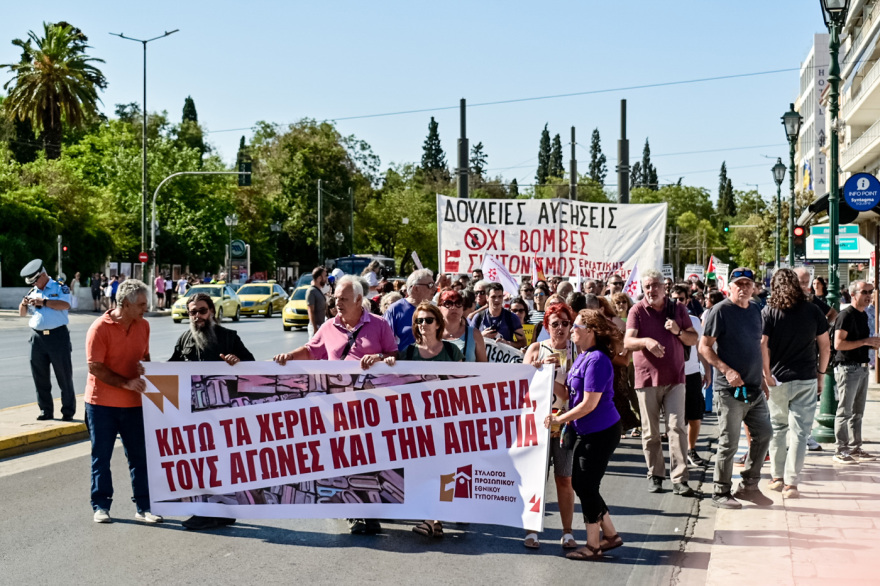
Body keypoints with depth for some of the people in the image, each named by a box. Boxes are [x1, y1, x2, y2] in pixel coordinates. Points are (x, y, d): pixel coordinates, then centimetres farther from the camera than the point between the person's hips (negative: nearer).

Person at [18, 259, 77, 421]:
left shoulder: (60, 288, 0)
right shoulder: (32, 292, 15)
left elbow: (65, 305, -18)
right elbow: (22, 314, 17)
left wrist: (43, 302, -23)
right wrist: (23, 304, -4)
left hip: (58, 335, -5)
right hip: (37, 337, 5)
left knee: (64, 376, 0)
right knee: (40, 376, 8)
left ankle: (68, 412, 7)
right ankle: (46, 411, 17)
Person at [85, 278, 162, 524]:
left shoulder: (143, 326, 4)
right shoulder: (100, 328, -13)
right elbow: (95, 367, -15)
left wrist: (145, 369, -4)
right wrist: (125, 383, -22)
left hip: (133, 403, 4)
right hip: (102, 402, -4)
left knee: (140, 457, 5)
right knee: (101, 457, 6)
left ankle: (143, 507, 12)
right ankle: (101, 506, 18)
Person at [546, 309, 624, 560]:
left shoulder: (597, 360, -21)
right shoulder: (582, 356, 8)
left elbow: (589, 404, -23)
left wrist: (559, 419, -15)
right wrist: (560, 414, 4)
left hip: (601, 433, -10)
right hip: (587, 432, 10)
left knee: (586, 486, -1)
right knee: (580, 483, 14)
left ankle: (593, 546, 13)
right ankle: (610, 534, 26)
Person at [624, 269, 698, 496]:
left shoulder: (678, 310, 7)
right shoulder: (637, 310, -1)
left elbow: (694, 340, 10)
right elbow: (628, 342, -13)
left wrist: (679, 332, -11)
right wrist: (646, 341, -33)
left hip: (674, 379, 1)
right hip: (647, 378, -1)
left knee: (677, 428, -7)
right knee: (650, 432, 5)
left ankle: (679, 479, -7)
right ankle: (655, 475, 17)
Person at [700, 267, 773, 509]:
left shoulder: (755, 311, 12)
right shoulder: (720, 311, -10)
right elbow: (704, 347, -11)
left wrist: (762, 379, 18)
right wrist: (727, 370, -21)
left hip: (754, 388, 7)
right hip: (730, 389, -7)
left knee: (763, 434, 12)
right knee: (729, 443, -2)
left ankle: (749, 486, 25)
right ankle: (721, 494, 10)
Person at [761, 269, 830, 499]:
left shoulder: (768, 312, -5)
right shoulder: (813, 311, 0)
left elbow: (762, 345, -14)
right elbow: (825, 346, 4)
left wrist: (766, 374, -8)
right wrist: (821, 374, 13)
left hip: (778, 379, 0)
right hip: (806, 380, 0)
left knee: (777, 428, 17)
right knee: (800, 431, 3)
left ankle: (777, 477, 22)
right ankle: (790, 483, 0)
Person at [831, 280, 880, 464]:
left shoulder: (863, 315, 15)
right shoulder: (846, 315, -13)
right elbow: (838, 344, -21)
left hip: (861, 367, 9)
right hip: (847, 368, -9)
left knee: (857, 412, 13)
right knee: (845, 411, -5)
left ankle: (855, 448, 20)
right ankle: (841, 451, 0)